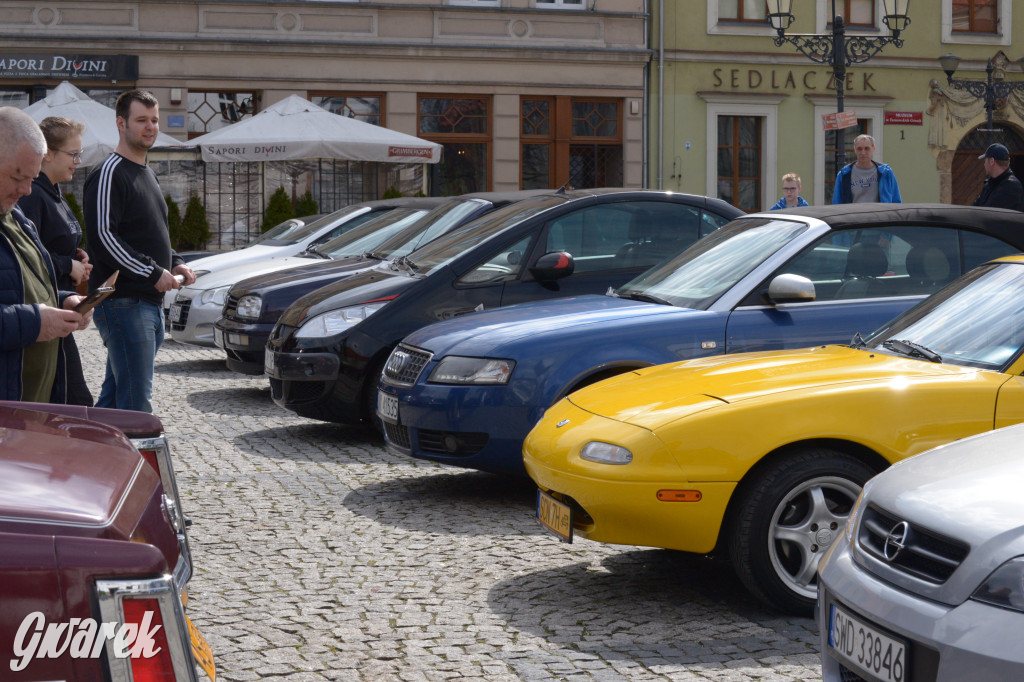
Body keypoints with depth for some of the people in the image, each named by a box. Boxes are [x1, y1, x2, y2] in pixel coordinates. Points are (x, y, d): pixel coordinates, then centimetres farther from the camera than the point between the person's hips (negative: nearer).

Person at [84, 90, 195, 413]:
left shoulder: (148, 175, 20)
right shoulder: (110, 174, -10)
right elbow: (103, 237, -19)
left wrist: (175, 264, 10)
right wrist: (153, 273, -20)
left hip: (152, 301, 9)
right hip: (123, 301, -9)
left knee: (114, 396, 13)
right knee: (136, 402, -11)